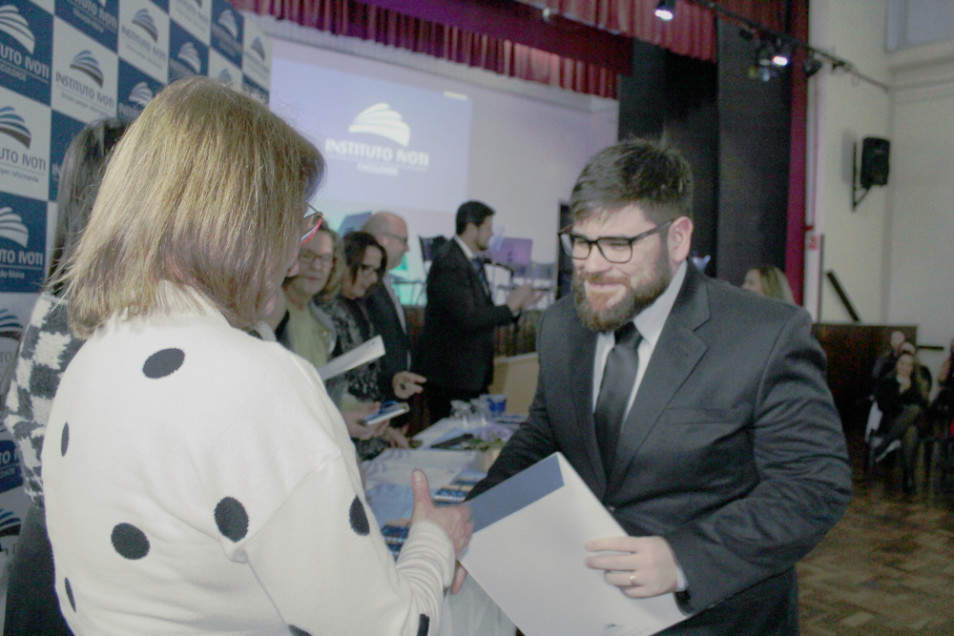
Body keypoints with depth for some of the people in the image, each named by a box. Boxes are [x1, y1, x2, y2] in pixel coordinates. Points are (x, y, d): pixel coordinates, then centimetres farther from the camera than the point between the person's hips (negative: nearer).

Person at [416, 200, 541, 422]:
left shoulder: (474, 262, 13)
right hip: (451, 374, -9)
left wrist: (517, 305, 2)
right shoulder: (449, 263, -17)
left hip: (475, 374, 9)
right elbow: (468, 319, -24)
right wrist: (509, 307, -13)